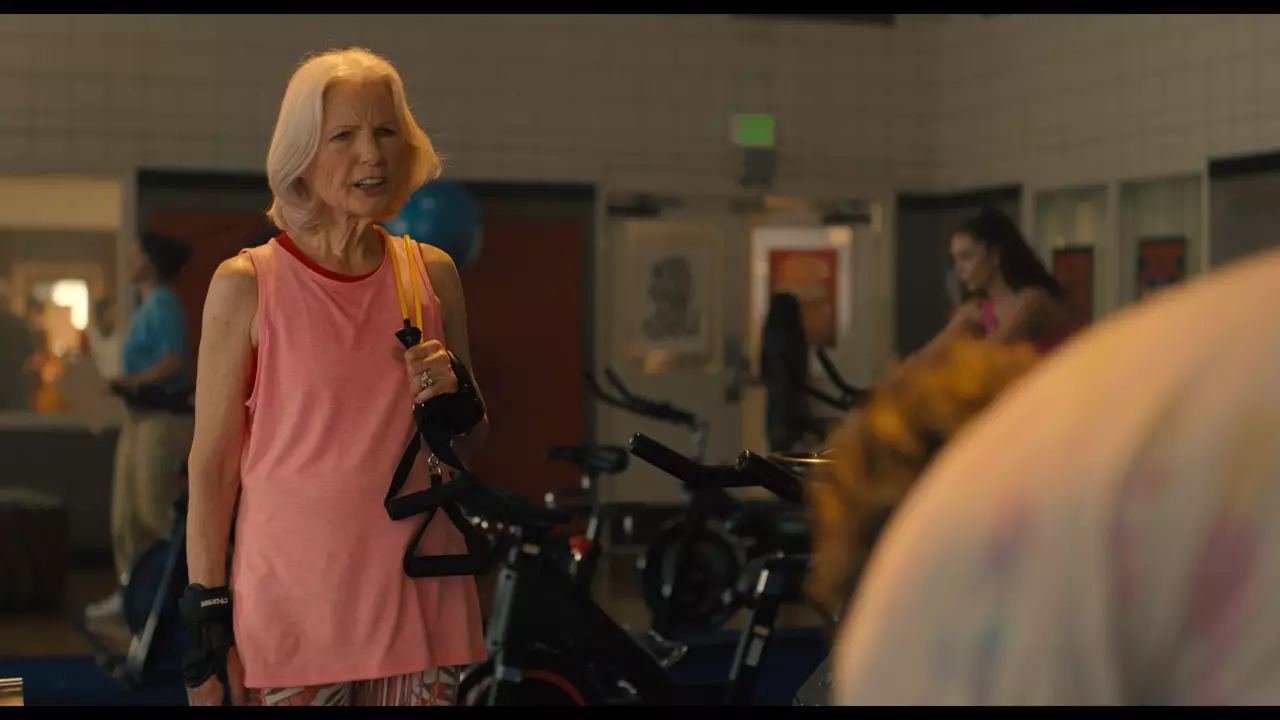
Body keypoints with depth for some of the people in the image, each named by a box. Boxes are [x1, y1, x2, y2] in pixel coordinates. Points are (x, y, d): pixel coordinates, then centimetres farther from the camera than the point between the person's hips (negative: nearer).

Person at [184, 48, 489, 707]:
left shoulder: (432, 274, 6)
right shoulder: (246, 284, -4)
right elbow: (212, 464, -3)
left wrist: (456, 401, -5)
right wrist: (208, 624, -6)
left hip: (419, 597, 3)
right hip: (293, 603, -3)